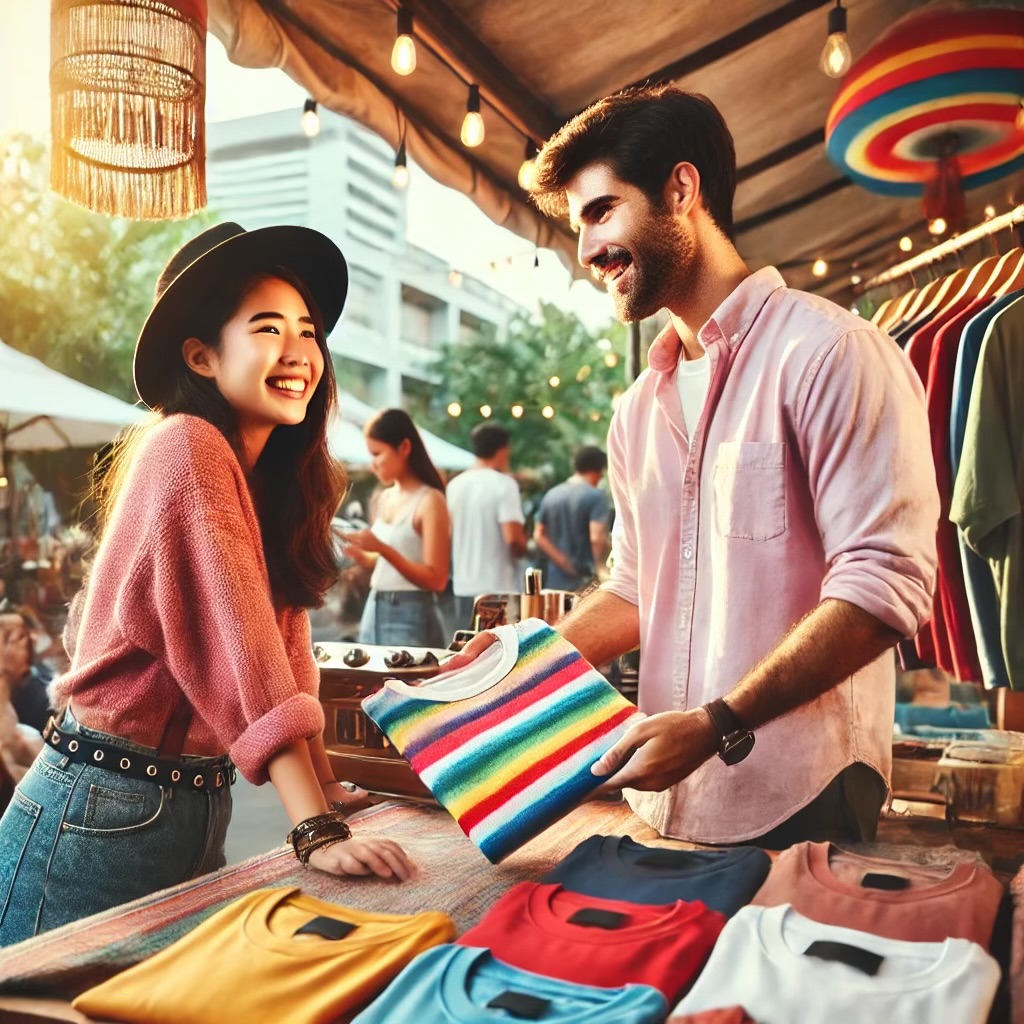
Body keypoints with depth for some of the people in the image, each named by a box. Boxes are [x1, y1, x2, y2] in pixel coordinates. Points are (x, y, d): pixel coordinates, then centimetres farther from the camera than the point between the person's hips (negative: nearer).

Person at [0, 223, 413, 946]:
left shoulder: (274, 478, 8)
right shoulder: (187, 449, -18)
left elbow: (285, 644, 7)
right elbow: (241, 654, -25)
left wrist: (327, 787, 4)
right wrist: (317, 830, -27)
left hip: (201, 805, 8)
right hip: (105, 811, -8)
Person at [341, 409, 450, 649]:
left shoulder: (430, 500, -11)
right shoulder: (385, 498, 11)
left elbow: (436, 579, -15)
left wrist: (382, 548, -21)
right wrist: (357, 553, 0)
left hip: (411, 616, -7)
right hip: (374, 610, 7)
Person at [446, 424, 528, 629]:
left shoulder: (455, 485, 8)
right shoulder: (504, 484, -12)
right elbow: (513, 537, -20)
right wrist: (522, 548, 0)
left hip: (463, 587, 7)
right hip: (498, 589, -6)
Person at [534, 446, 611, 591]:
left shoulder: (551, 495, 9)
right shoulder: (596, 496, -10)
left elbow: (539, 536, 7)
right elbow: (597, 538, -20)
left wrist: (566, 564, 1)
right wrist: (602, 571, -9)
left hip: (556, 582, 6)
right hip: (586, 581, -6)